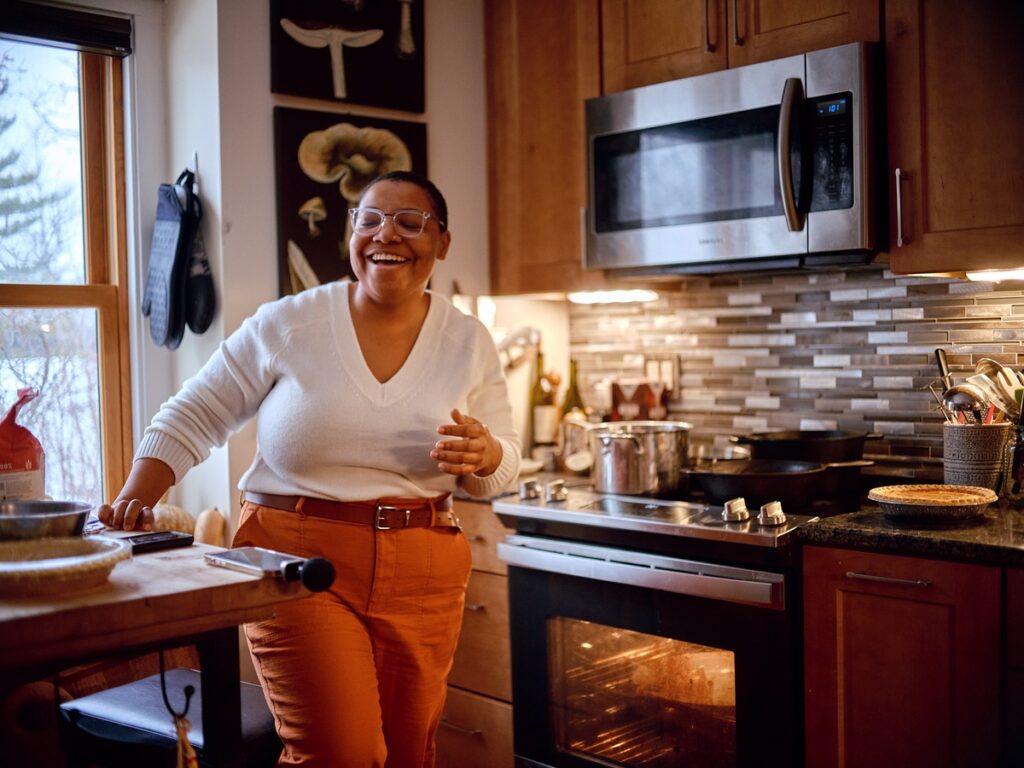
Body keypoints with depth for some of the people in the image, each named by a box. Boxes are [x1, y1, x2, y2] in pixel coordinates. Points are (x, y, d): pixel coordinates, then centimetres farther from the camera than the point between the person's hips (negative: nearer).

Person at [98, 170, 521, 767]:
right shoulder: (288, 324, -3)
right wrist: (135, 498, -9)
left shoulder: (470, 343, 4)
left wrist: (484, 456, -16)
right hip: (297, 561, -3)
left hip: (422, 576, 3)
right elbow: (195, 416, 3)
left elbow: (502, 470, 7)